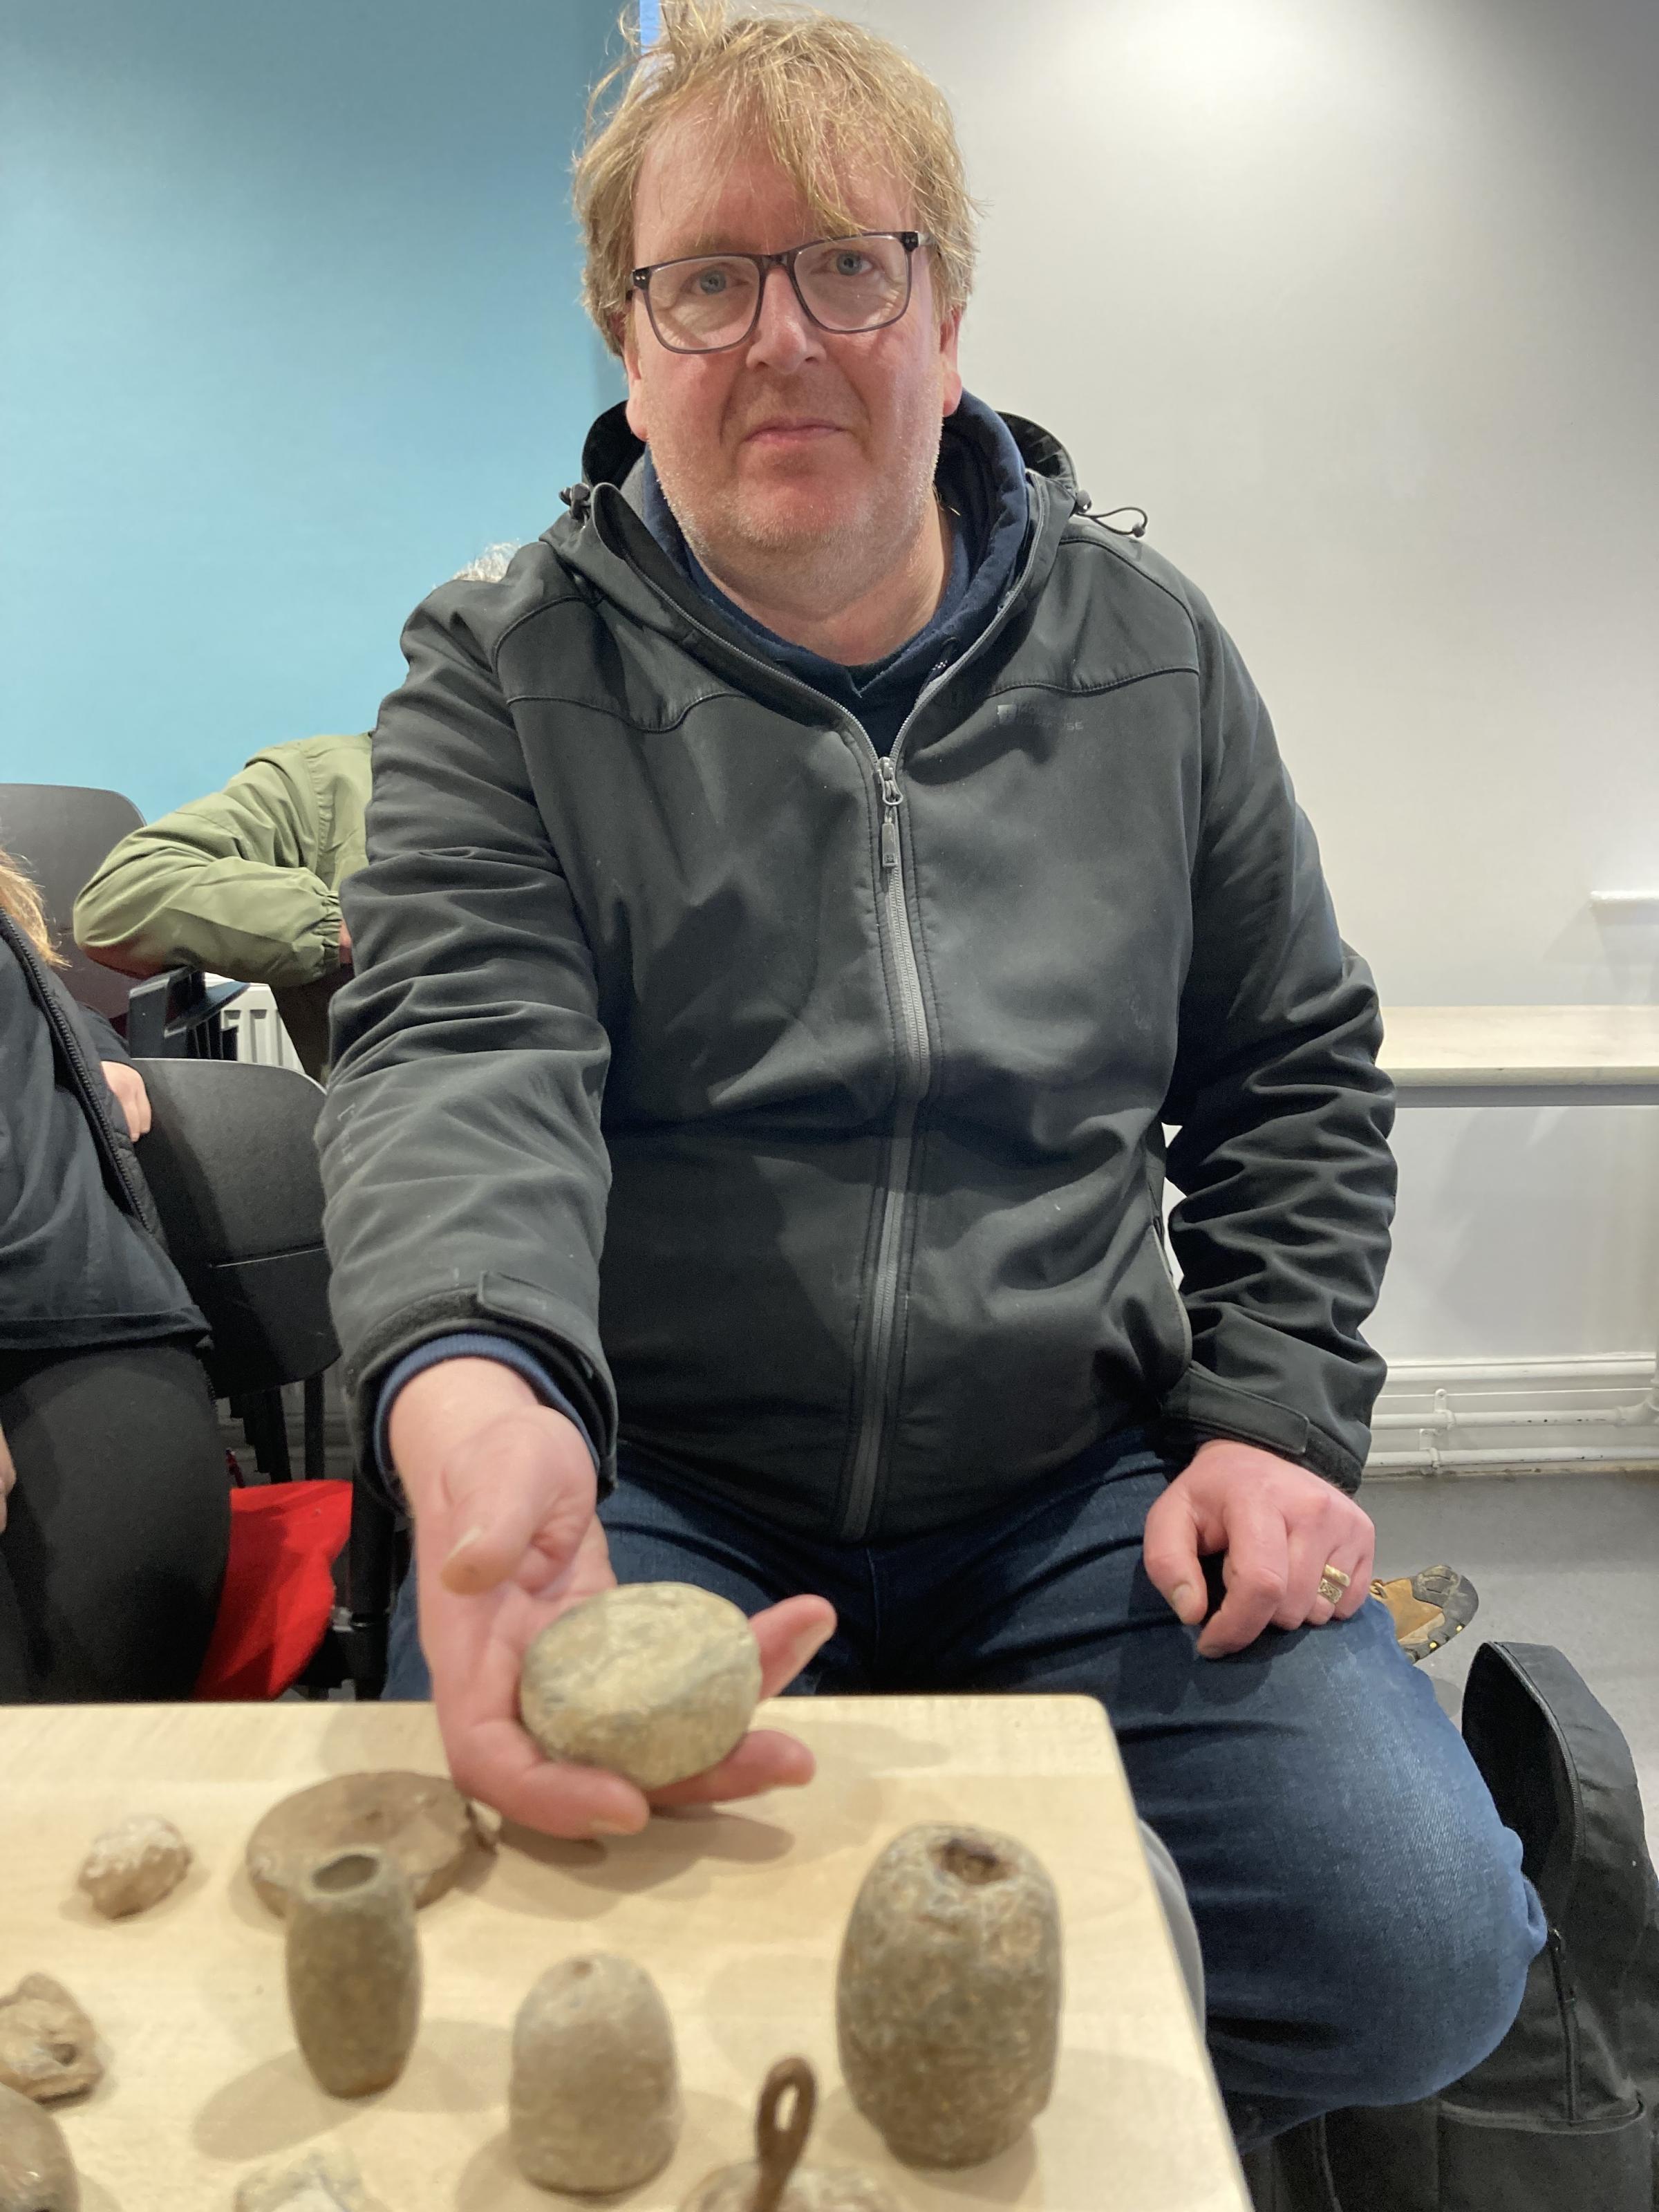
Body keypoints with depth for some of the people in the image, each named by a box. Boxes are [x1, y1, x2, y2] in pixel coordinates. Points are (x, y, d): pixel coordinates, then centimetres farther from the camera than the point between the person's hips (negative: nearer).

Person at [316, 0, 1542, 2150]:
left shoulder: (1149, 655, 6)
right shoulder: (501, 678, -2)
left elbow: (1293, 1073, 12)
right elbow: (459, 1052, -18)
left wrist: (1279, 1416, -1)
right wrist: (466, 1389, -40)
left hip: (1076, 1480, 3)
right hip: (642, 1486, -1)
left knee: (1422, 1946, -14)